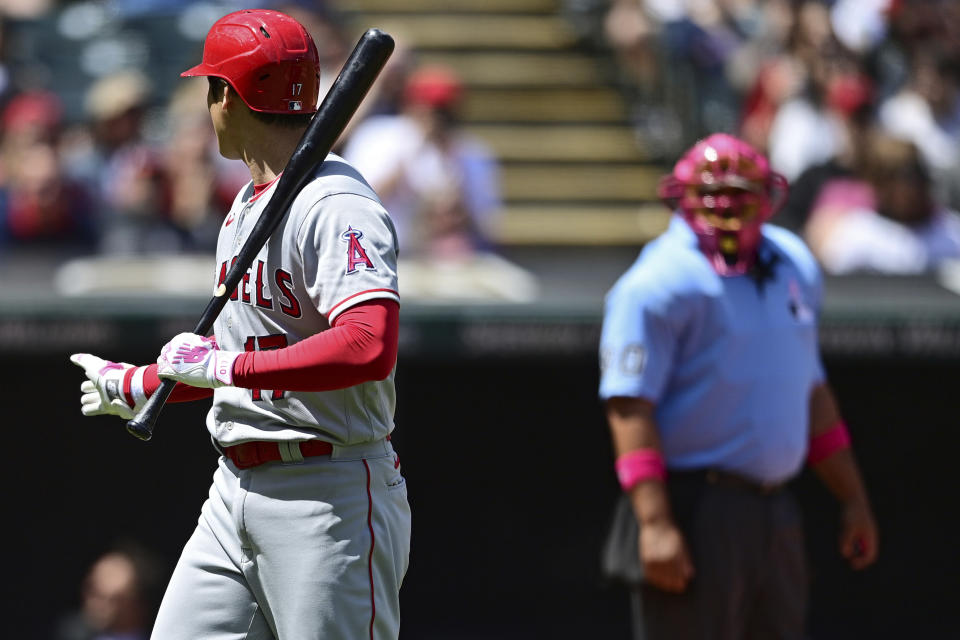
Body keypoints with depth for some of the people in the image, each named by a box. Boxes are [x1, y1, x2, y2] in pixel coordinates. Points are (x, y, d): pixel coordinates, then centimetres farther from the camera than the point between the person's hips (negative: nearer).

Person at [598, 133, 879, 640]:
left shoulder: (794, 266, 14)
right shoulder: (660, 283, -10)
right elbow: (629, 407, -17)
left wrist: (853, 498, 21)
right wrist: (655, 523, -25)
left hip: (776, 516, 8)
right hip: (694, 515, -8)